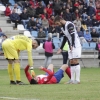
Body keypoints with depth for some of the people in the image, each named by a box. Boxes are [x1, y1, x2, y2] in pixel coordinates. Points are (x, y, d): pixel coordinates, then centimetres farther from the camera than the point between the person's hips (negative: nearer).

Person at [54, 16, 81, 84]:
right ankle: (72, 79, 9)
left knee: (75, 61, -11)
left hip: (76, 45, -9)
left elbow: (73, 35, -24)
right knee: (71, 62, 7)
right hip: (71, 47, 9)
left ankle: (77, 79, -11)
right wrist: (61, 48, 25)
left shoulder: (69, 25, -14)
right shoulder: (63, 27, 15)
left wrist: (72, 45, -33)